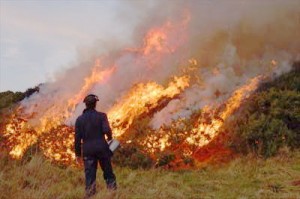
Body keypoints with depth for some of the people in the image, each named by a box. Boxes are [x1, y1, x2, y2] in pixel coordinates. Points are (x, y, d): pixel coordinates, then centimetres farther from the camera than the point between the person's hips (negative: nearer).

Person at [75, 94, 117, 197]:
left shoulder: (79, 119, 4)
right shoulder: (101, 116, -3)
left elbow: (77, 138, 2)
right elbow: (107, 130, -17)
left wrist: (78, 154, 9)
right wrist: (110, 138, 6)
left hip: (87, 150, 1)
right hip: (102, 148, -1)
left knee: (90, 175, 5)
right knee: (108, 172, 11)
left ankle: (90, 194, 2)